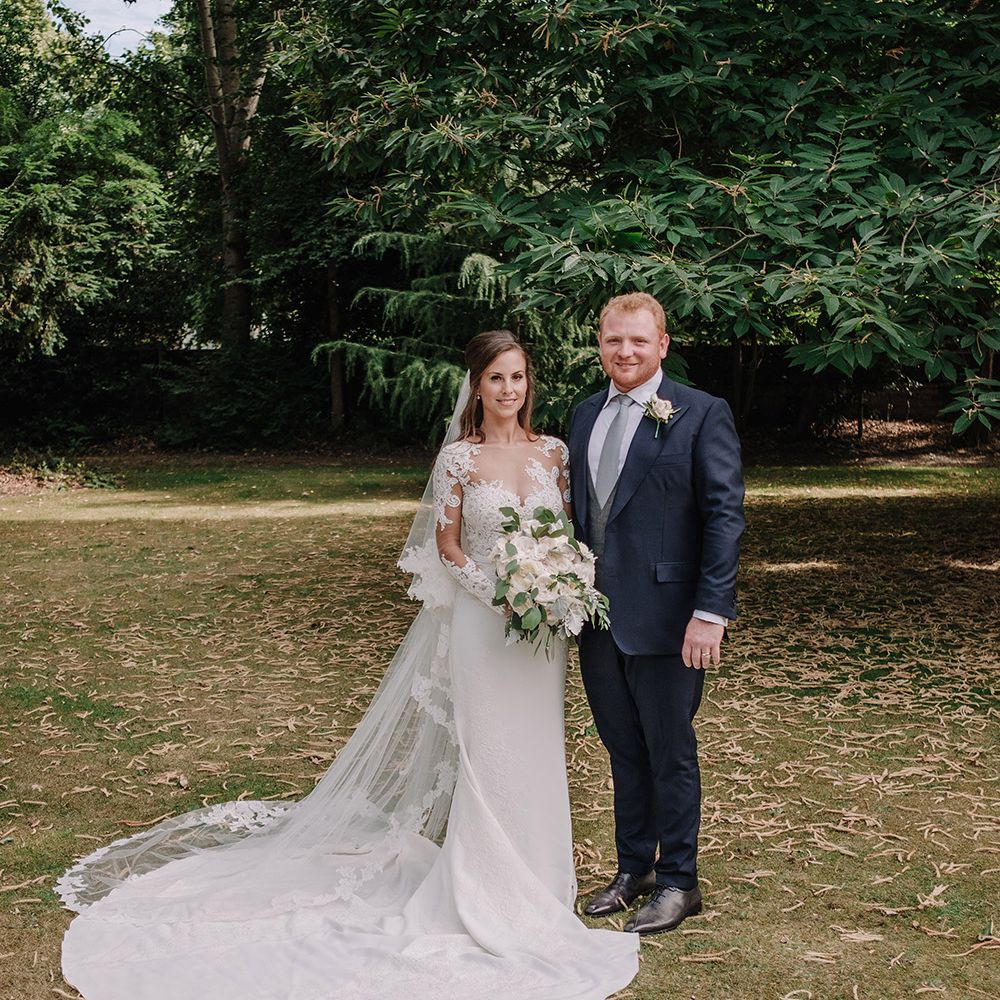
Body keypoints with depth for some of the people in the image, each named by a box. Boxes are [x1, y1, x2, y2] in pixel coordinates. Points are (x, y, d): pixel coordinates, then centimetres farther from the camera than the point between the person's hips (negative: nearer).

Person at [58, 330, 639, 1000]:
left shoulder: (554, 453, 4)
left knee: (535, 752, 11)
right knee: (485, 753, 0)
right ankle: (488, 900, 13)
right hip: (480, 624, -3)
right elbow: (446, 545, -3)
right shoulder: (460, 456, -5)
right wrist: (502, 592, -15)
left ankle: (534, 881, 27)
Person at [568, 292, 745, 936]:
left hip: (665, 618, -6)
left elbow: (725, 515, -11)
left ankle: (678, 883, 23)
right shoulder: (586, 416, 11)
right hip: (598, 616, 6)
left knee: (671, 755, 7)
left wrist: (711, 611, -17)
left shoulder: (702, 414, -8)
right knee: (624, 754, 17)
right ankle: (633, 869, 32)